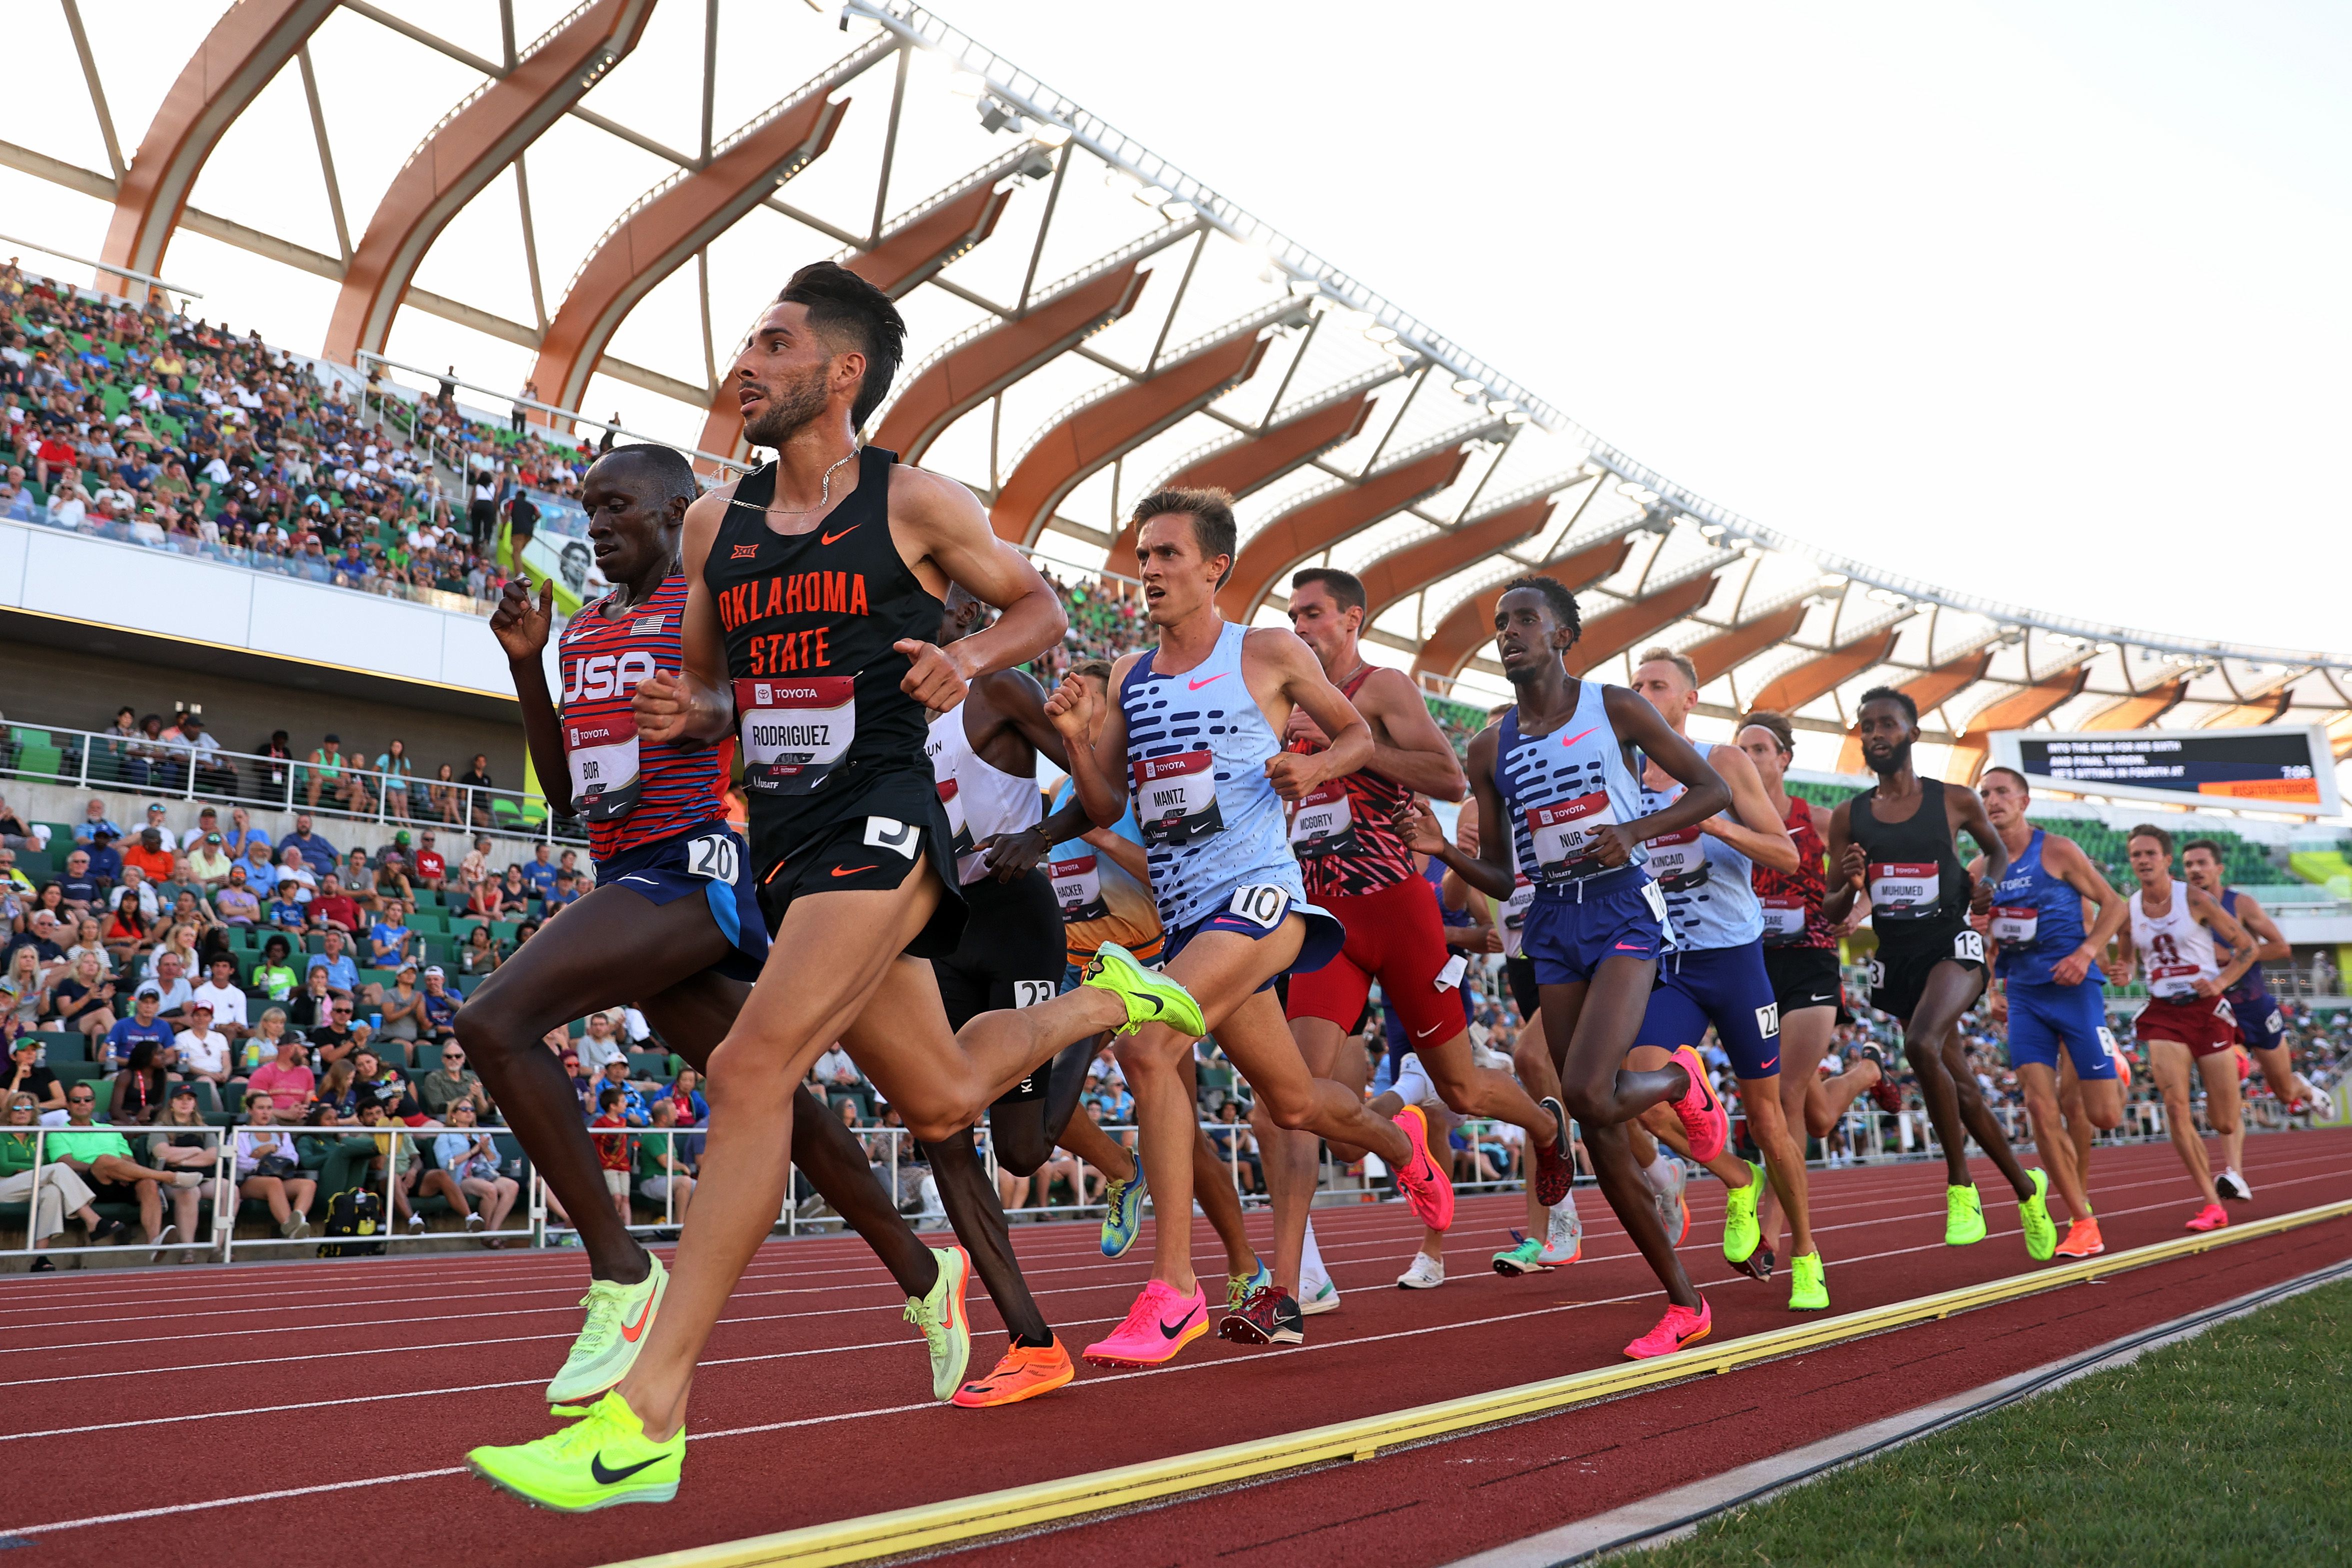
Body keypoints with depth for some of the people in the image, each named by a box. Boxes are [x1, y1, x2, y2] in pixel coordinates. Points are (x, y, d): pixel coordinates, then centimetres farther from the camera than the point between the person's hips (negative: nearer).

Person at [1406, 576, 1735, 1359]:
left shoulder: (1614, 708, 0)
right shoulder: (1490, 748, 10)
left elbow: (1714, 789, 3)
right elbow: (1501, 878, 13)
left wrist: (1636, 831, -13)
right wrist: (1443, 851, -7)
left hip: (1622, 911, -4)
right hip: (1551, 926, 4)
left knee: (1588, 1096, -25)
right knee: (1600, 1135, 2)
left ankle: (1681, 1080, 12)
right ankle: (1684, 1305, 15)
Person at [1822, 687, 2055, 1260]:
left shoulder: (1955, 802, -1)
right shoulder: (1848, 817, 4)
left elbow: (1998, 848, 19)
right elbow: (1832, 914, 6)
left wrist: (1989, 883, -1)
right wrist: (1849, 887, -15)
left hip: (1952, 944, -4)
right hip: (1895, 955, 4)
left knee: (1922, 1044, -31)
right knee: (1961, 1089, 9)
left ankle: (1960, 1185, -17)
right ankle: (2026, 1187, 31)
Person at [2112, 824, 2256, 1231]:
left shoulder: (2195, 899, -8)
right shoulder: (2127, 910, 1)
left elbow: (2249, 947, -1)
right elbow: (2125, 961, 17)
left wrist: (2221, 982, -16)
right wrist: (2122, 975, -6)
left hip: (2207, 1010, -2)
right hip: (2163, 1015, 2)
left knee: (2224, 1121, 4)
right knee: (2176, 1110, -16)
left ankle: (2232, 1169, 39)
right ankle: (2212, 1205, -7)